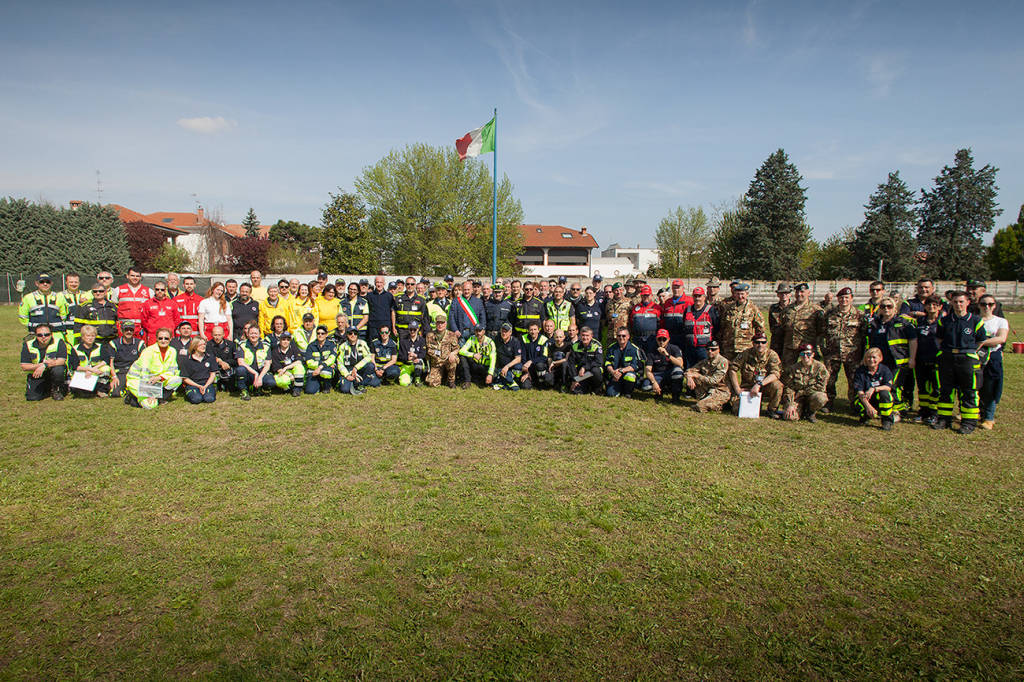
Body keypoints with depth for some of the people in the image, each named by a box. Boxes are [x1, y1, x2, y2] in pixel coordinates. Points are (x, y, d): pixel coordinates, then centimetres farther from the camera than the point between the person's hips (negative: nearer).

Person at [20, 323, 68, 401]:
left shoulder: (59, 343, -14)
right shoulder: (28, 345, -6)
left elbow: (61, 361, -22)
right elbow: (24, 367, -8)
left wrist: (44, 366, -34)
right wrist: (41, 364, -24)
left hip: (52, 373, -2)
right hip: (36, 377, 2)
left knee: (58, 369, -36)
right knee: (32, 398, -15)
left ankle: (56, 390, -6)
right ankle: (47, 389, 21)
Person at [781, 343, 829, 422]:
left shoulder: (820, 367, -5)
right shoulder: (793, 368, -2)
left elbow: (820, 387, -10)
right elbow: (787, 388, -2)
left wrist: (801, 392, -12)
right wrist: (789, 404, -13)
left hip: (812, 395, -1)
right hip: (798, 398, 1)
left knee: (820, 398, -36)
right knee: (790, 417, -23)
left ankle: (811, 413, -2)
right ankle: (802, 410, 15)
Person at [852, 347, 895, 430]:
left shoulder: (885, 370, -4)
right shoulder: (860, 371, -6)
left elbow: (889, 387, -17)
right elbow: (859, 390, -16)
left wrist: (874, 389, -35)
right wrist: (868, 406, -30)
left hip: (880, 400, 0)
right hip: (866, 400, 0)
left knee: (884, 393, -33)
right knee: (856, 401, -32)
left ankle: (887, 421, -16)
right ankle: (866, 416, 3)